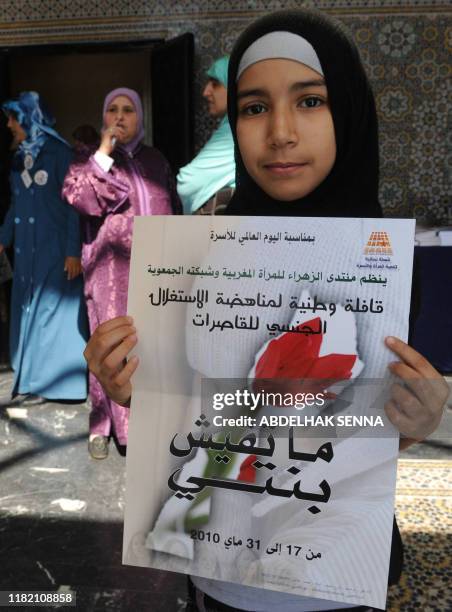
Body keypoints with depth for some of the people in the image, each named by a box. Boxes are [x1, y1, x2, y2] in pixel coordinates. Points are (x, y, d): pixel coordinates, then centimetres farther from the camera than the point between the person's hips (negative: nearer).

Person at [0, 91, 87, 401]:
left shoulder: (59, 153, -9)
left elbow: (74, 204, -12)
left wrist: (74, 251, -17)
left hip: (56, 249, -7)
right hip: (27, 250, 7)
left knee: (56, 310, -2)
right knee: (28, 310, 11)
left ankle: (65, 379, 11)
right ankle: (32, 375, 25)